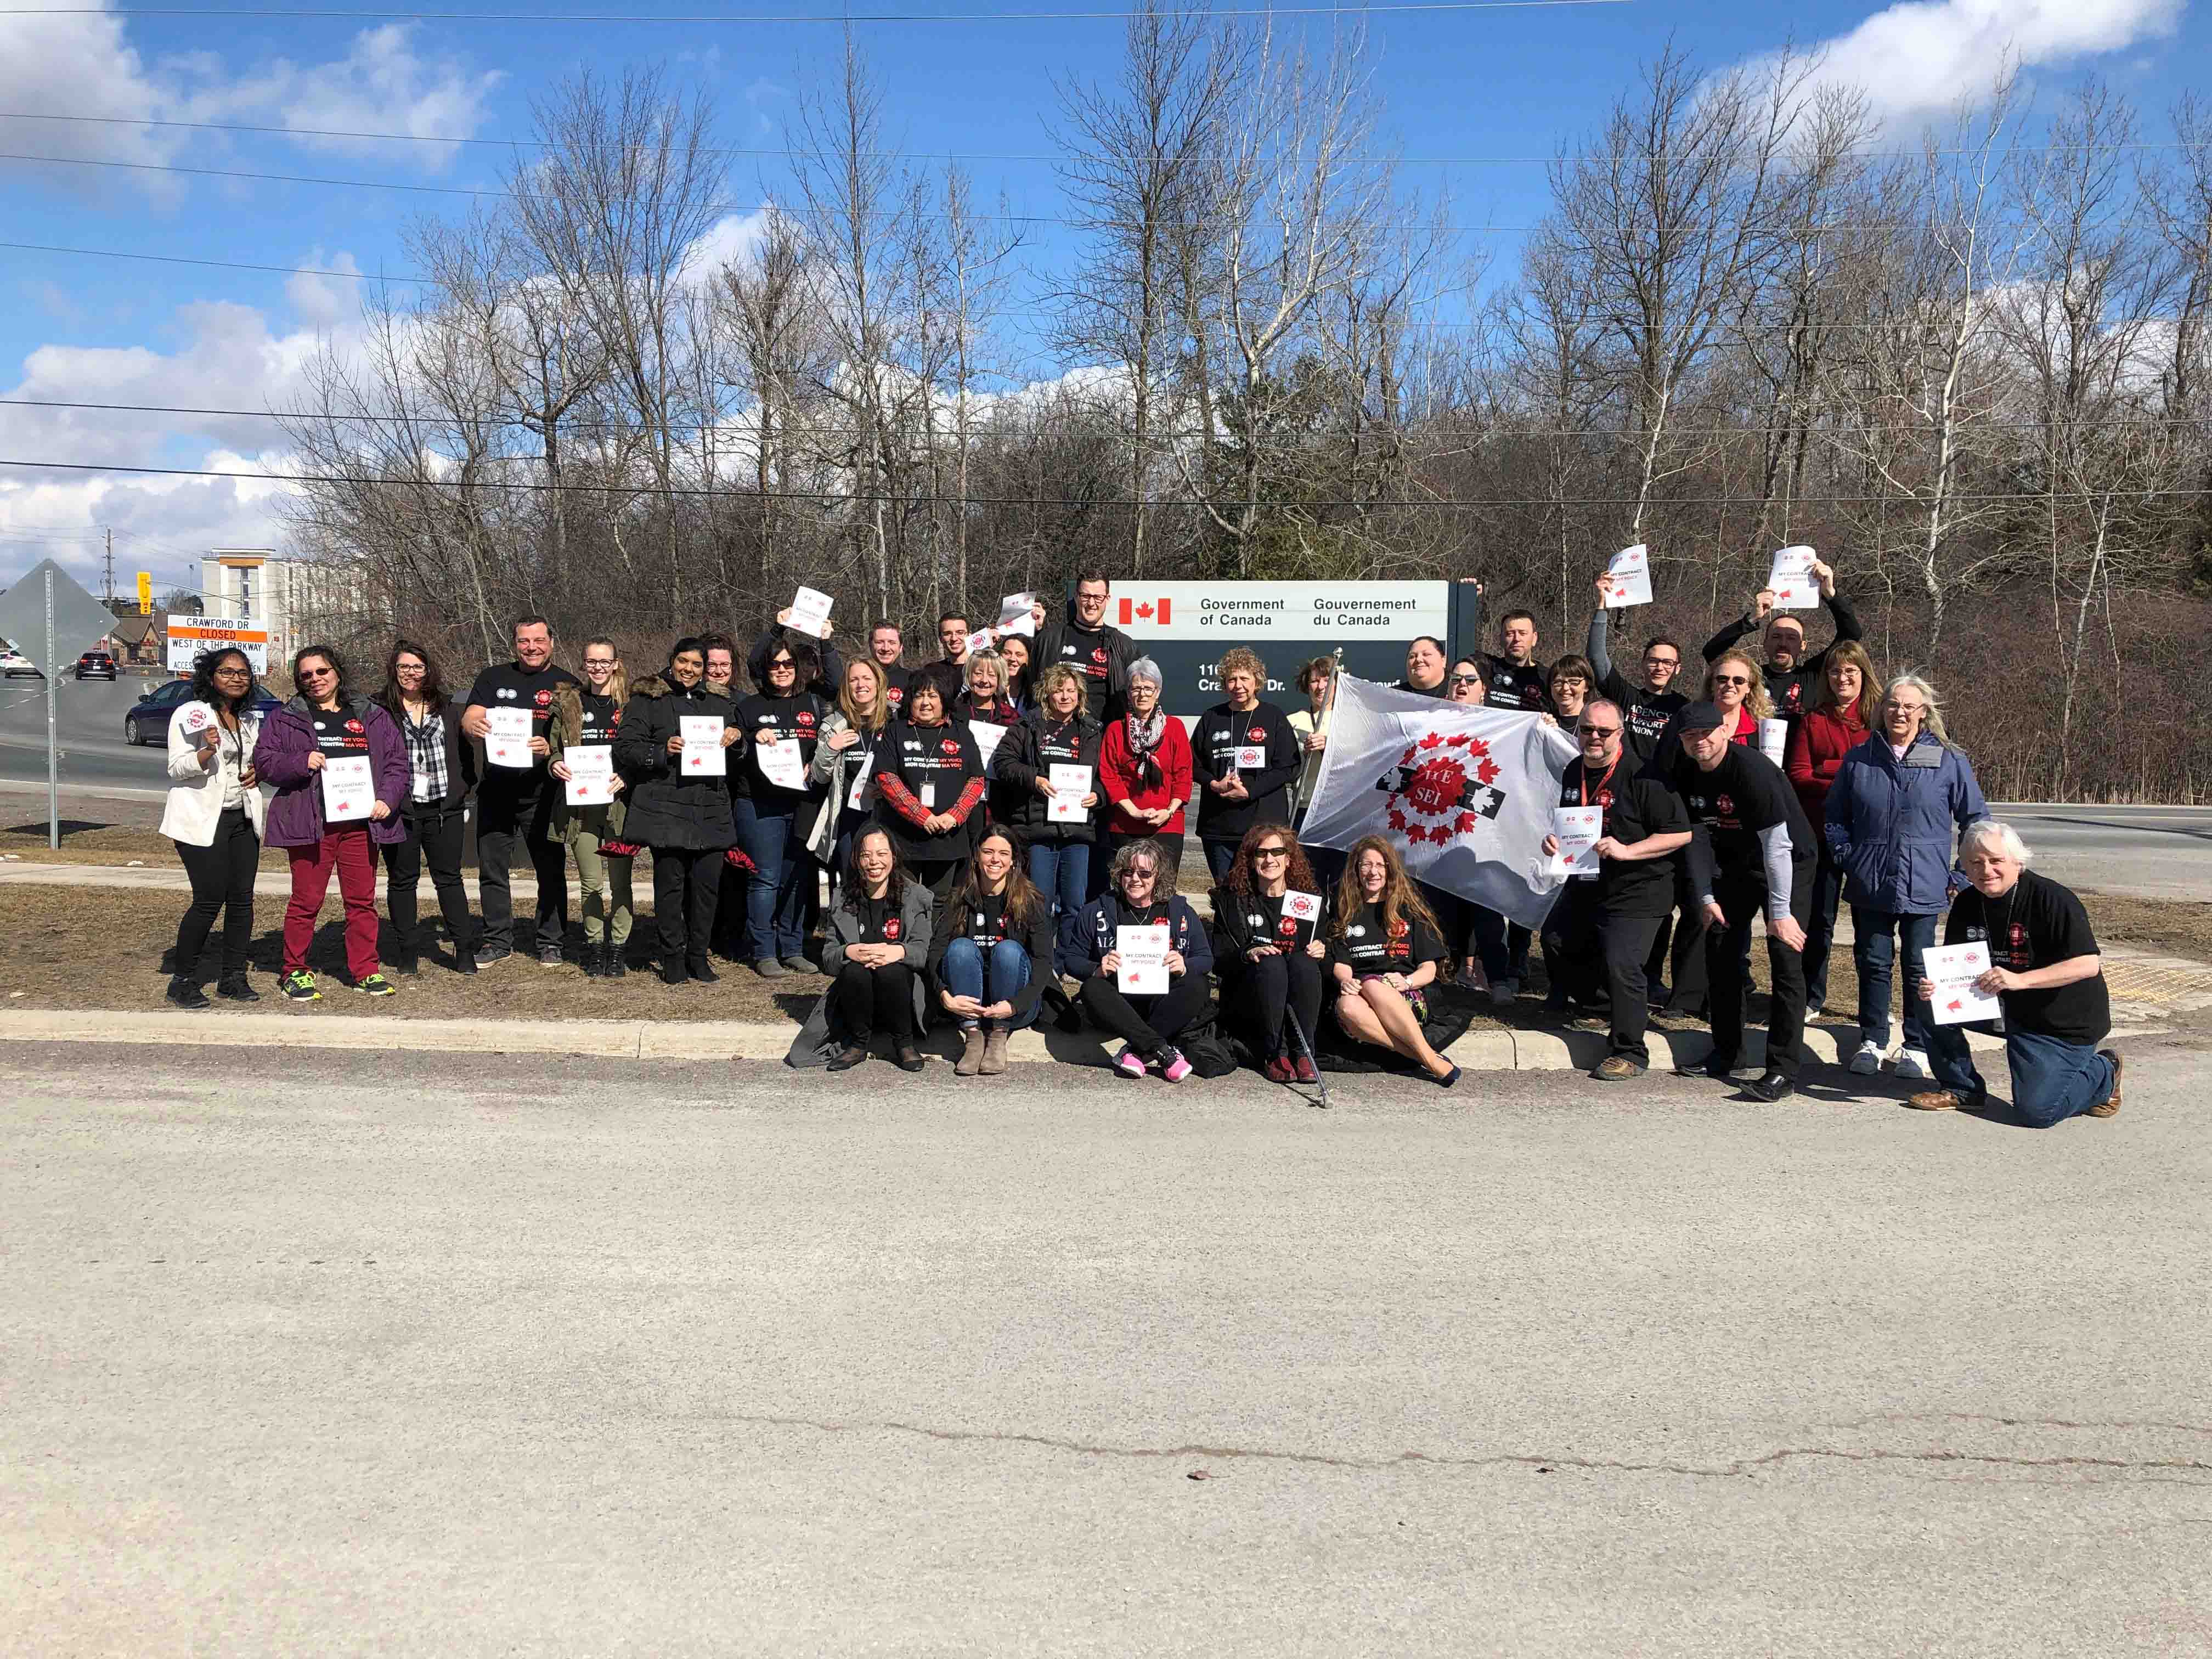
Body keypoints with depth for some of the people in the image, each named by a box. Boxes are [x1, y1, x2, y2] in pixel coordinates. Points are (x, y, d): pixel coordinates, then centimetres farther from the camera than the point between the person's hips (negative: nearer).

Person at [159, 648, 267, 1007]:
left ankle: (233, 977, 12)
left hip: (242, 817, 7)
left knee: (242, 897, 4)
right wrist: (207, 751, -29)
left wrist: (259, 772, 6)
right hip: (202, 820, -7)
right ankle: (183, 980, 2)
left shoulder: (250, 719, 15)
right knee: (210, 899, -10)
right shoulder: (191, 713, -5)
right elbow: (177, 769, -10)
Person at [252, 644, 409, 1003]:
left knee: (362, 900, 6)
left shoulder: (372, 717, 13)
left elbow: (397, 761, 11)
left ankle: (365, 971, 15)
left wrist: (387, 798, -5)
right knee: (306, 901, 0)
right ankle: (296, 972, 12)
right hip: (310, 823, -2)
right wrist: (302, 762, -13)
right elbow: (263, 760, 4)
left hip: (361, 822, 2)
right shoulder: (285, 718, 9)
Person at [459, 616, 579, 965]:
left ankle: (550, 942, 12)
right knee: (492, 869, 7)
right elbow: (469, 719, -1)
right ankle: (498, 940, 18)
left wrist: (551, 749, -25)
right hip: (496, 789, 2)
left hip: (542, 793, -2)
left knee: (551, 870, 3)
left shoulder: (566, 684, 3)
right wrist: (474, 725, -26)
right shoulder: (493, 678, 10)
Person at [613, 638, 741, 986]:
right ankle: (673, 960, 7)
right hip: (665, 807, -3)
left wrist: (734, 741, 4)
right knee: (670, 882, -3)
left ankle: (698, 957, 14)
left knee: (707, 884, 1)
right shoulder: (647, 700, 6)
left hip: (711, 808, 4)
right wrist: (662, 751, -16)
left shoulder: (719, 704, 19)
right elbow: (625, 746, -1)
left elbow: (739, 758, 26)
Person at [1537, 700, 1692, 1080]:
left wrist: (1626, 851, -27)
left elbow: (1681, 834, -19)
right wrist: (1554, 841, 0)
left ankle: (1629, 1053, -1)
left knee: (1619, 964, -16)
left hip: (1636, 892, -8)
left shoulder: (1643, 777, -19)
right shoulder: (1574, 771, 5)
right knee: (1556, 944, 19)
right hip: (1585, 883, 8)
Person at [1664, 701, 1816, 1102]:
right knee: (1722, 954, 9)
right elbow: (1697, 836, 3)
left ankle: (1783, 1069, -10)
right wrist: (1706, 897, 0)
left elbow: (1777, 843, -30)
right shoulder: (1685, 773, -7)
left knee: (1786, 962, -13)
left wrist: (1780, 912, -30)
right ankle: (1725, 1054, 22)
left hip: (1788, 864, -7)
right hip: (1736, 865, 7)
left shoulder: (1751, 769, -29)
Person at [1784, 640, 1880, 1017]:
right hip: (1822, 829, 1)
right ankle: (1811, 999, 18)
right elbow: (1797, 775, -2)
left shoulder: (1880, 717, 2)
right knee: (1818, 917, 7)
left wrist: (1826, 770, -13)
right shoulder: (1812, 720, 7)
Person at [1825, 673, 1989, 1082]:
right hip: (1869, 886, 2)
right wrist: (1847, 859, 4)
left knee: (1920, 969, 4)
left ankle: (1917, 1049, 16)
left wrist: (1961, 876, 1)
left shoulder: (1949, 762, 0)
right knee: (1873, 963, 8)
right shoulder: (1859, 760, 5)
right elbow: (1835, 817, 15)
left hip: (1924, 889, -2)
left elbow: (1977, 820, 6)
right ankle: (1872, 1042, 20)